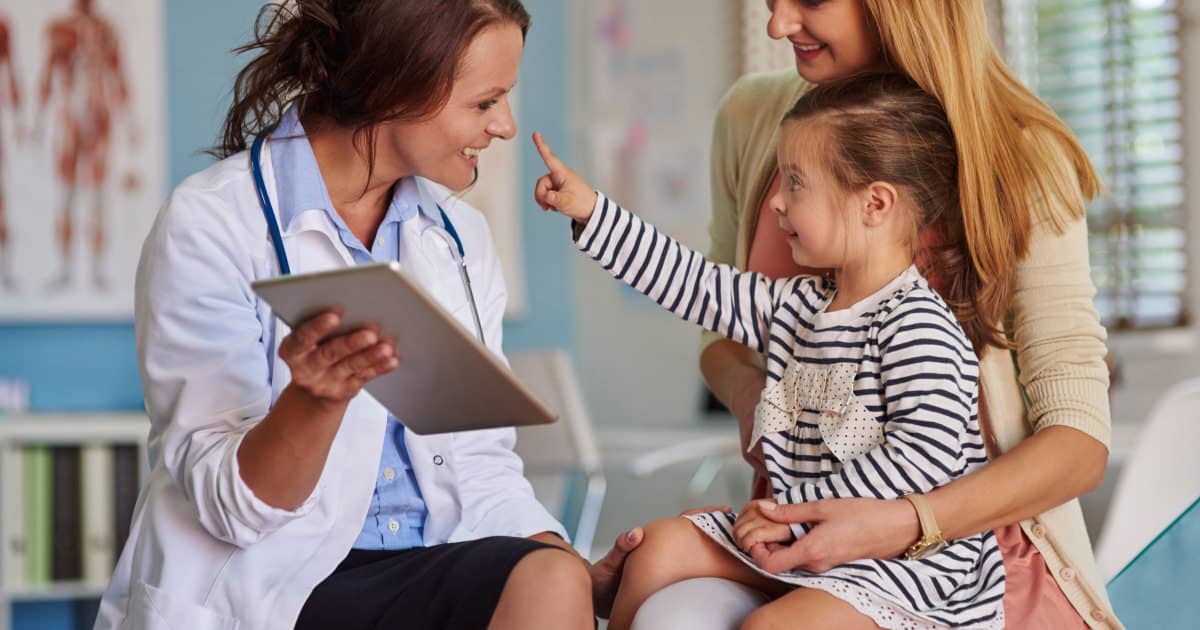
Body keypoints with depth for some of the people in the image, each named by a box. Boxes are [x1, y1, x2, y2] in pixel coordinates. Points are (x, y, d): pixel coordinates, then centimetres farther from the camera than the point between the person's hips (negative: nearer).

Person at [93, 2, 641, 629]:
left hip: (433, 575, 6)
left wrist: (584, 578, -8)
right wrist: (318, 397, -31)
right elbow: (230, 506, -12)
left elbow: (479, 469, 10)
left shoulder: (459, 238, 12)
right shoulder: (208, 225, -8)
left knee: (552, 578, -26)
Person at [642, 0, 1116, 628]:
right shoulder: (752, 118, 5)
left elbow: (1081, 443, -11)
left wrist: (904, 524, -27)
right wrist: (748, 394, -7)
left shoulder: (1025, 161, -8)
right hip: (804, 528, 3)